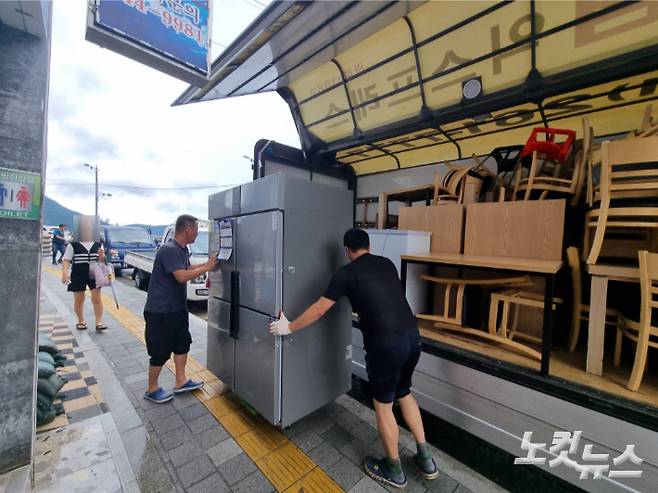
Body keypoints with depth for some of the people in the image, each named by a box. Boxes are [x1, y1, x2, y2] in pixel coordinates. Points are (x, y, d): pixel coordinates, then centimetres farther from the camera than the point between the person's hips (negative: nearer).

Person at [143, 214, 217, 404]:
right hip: (160, 311, -9)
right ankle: (152, 390, 28)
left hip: (178, 308, 10)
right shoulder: (169, 250, -25)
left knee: (182, 344, 18)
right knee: (160, 351, 7)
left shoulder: (183, 249, 5)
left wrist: (207, 263, 9)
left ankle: (180, 382, 34)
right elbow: (182, 276, -31)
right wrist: (206, 268, -22)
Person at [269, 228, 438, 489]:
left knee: (383, 405, 17)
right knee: (404, 394, 28)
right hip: (412, 337, 7)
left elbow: (318, 310, -4)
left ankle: (394, 470, 38)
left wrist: (289, 326, 10)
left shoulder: (347, 272, -6)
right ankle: (425, 459, 40)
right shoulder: (387, 263, 11)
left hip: (386, 345, -6)